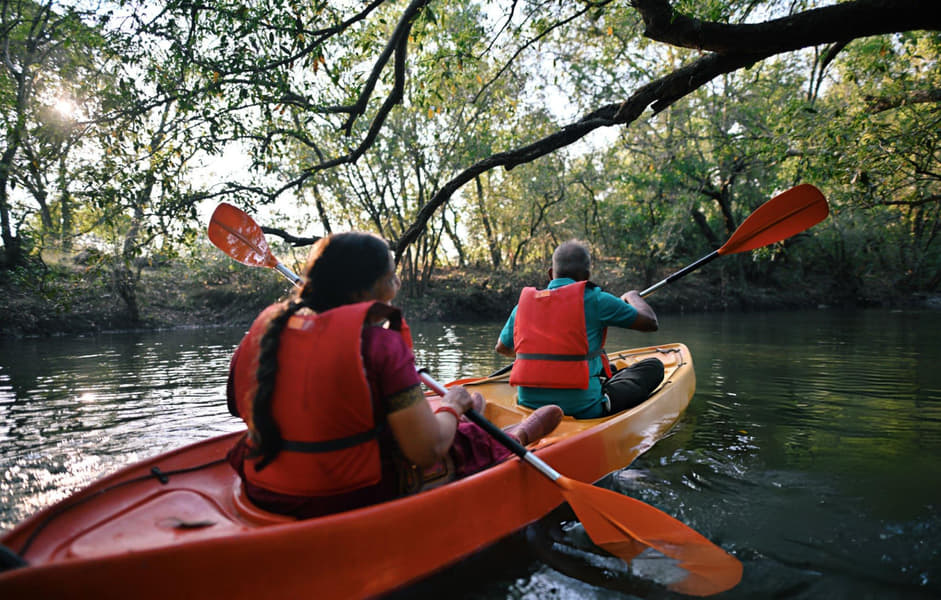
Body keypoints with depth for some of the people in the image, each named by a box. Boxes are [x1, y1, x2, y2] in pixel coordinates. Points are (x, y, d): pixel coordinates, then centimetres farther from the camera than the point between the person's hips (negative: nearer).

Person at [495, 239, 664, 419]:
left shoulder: (524, 302, 5)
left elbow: (502, 348, 21)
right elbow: (651, 322, 4)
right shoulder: (594, 299, -7)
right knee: (654, 366, 11)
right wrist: (632, 296, 24)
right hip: (583, 409, -5)